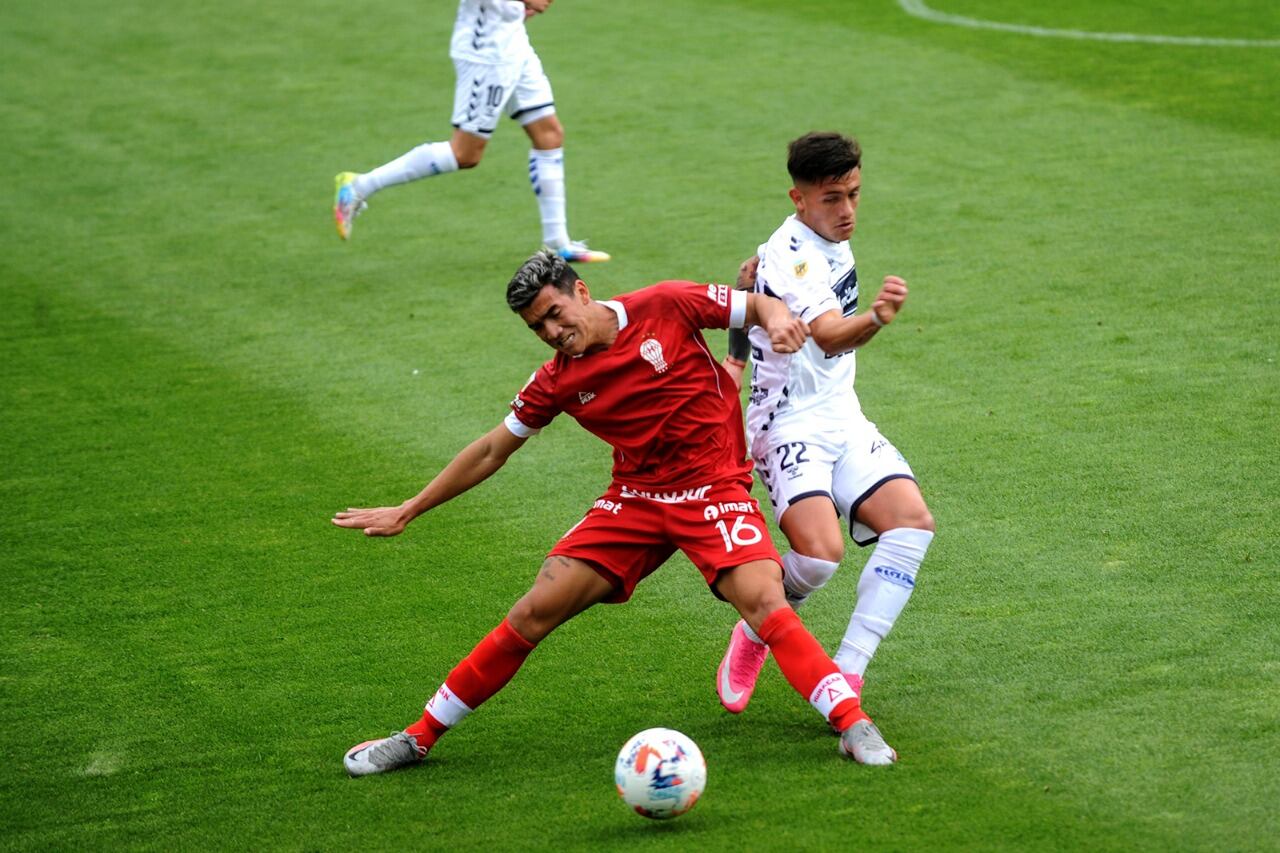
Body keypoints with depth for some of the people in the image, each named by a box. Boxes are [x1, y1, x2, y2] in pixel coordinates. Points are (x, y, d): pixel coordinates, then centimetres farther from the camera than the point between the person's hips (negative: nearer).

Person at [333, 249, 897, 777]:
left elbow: (760, 305, -1)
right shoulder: (558, 382, 0)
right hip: (634, 499, 3)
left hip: (715, 489, -3)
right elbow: (492, 451, 11)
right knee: (534, 612, -4)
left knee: (763, 601, -27)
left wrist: (778, 319, -26)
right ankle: (418, 738, 6)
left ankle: (852, 724, -24)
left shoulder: (667, 306, -9)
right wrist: (407, 512, 12)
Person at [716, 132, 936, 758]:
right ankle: (753, 636, 5)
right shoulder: (792, 257, -20)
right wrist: (875, 319, -59)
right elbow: (829, 336, -39)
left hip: (842, 420, 9)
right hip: (790, 426, -9)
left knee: (912, 520, -15)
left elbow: (755, 270, 28)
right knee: (820, 552, -28)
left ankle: (846, 675, -14)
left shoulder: (830, 241, 10)